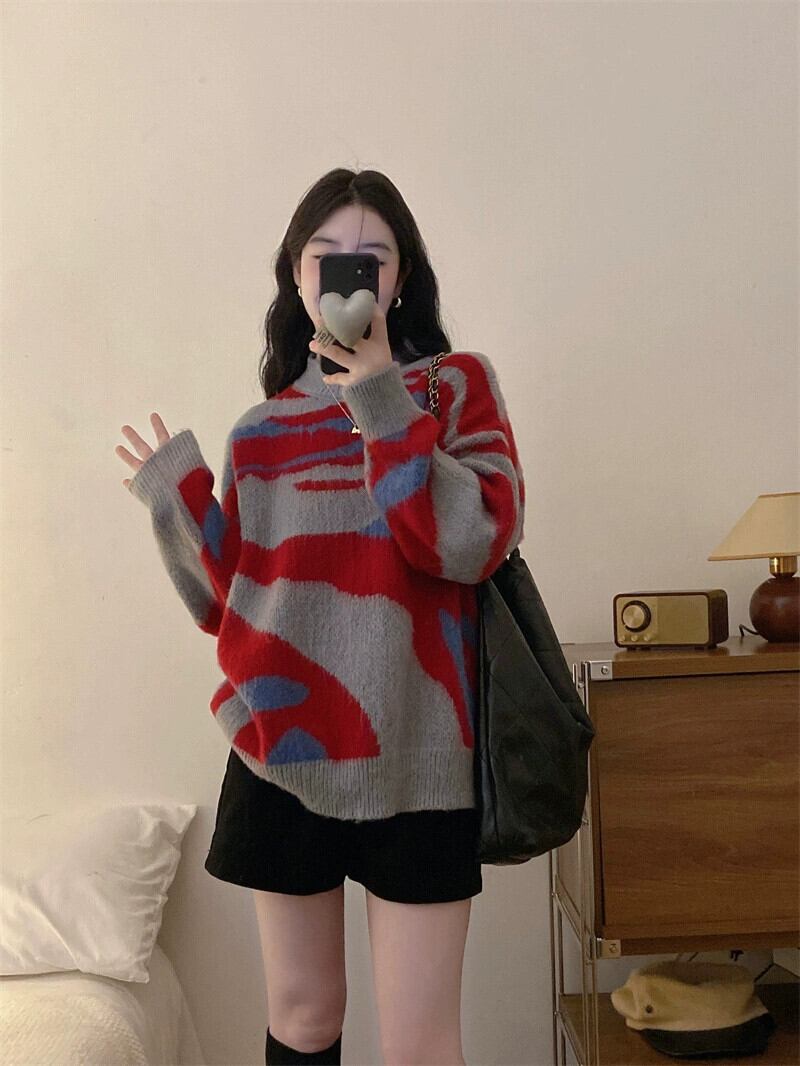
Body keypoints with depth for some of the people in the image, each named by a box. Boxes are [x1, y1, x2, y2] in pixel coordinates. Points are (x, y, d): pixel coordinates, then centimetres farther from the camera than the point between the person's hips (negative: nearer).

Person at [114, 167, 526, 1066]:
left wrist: (384, 405, -17)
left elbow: (474, 545, -13)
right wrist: (177, 501, -4)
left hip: (412, 757, -3)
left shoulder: (457, 383, 2)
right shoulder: (260, 430, 10)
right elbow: (226, 605, 10)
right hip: (283, 754, 3)